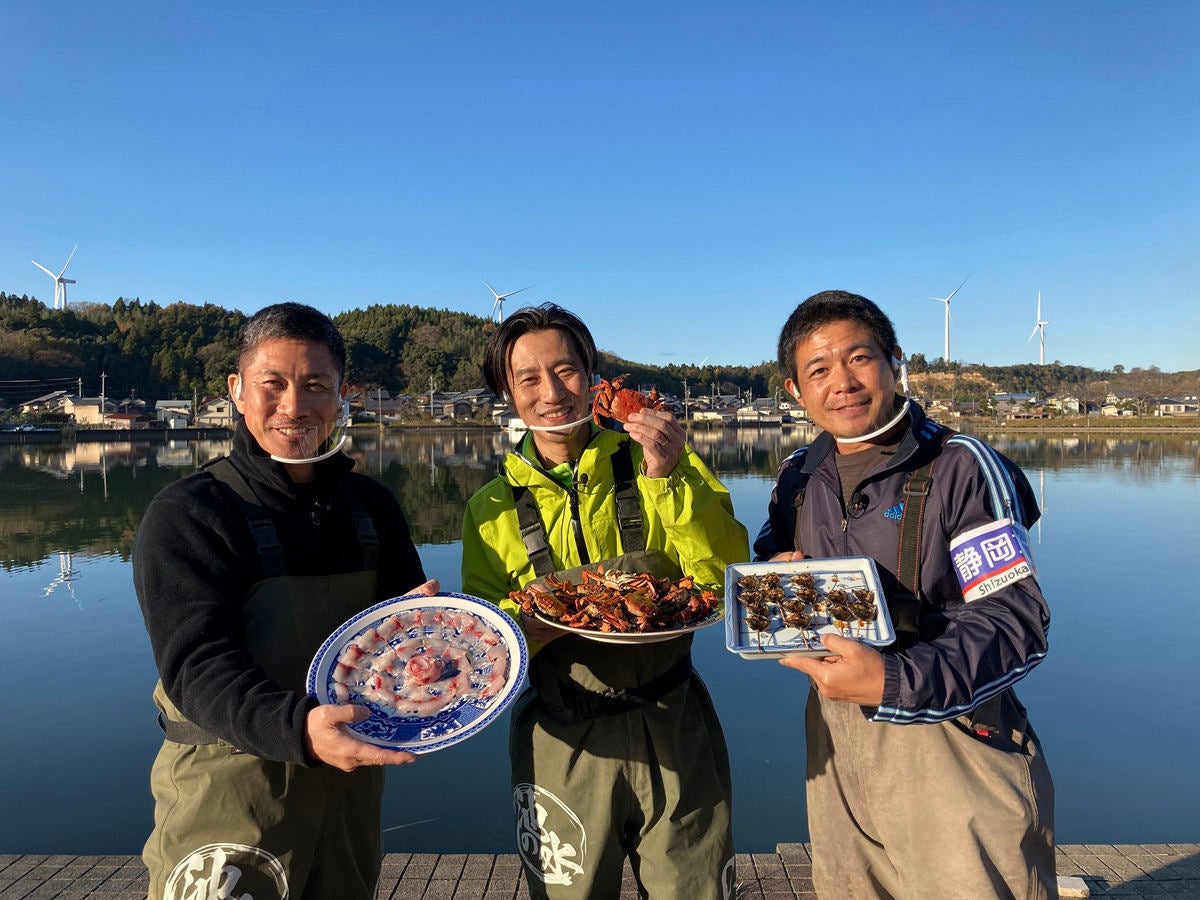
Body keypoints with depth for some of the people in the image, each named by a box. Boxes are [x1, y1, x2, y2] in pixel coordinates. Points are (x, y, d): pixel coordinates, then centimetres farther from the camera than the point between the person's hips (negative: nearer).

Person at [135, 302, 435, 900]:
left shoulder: (372, 505, 3)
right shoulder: (187, 514, -11)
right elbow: (198, 666, -21)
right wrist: (298, 727, -39)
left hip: (349, 776, 5)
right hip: (229, 783, -5)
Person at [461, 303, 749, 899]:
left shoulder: (660, 464, -3)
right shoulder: (492, 509, 0)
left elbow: (730, 578, -11)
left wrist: (668, 476, -24)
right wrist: (525, 626, -19)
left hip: (674, 731, 0)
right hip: (563, 744, 1)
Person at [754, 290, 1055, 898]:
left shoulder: (961, 467, -13)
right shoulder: (798, 478, 4)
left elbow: (1017, 620, -18)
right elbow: (768, 556, 20)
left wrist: (894, 683, -30)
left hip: (950, 746, -5)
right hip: (834, 740, 5)